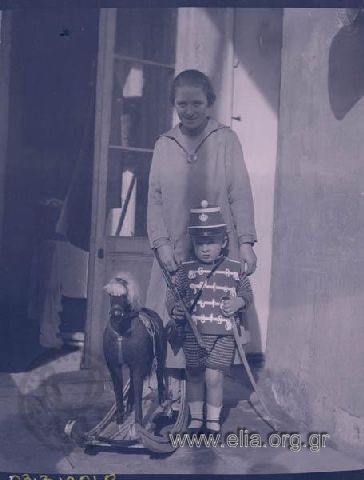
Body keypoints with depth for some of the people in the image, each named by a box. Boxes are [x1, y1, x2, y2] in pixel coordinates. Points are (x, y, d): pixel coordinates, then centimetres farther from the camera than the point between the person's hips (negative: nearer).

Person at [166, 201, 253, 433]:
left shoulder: (235, 269, 1)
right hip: (193, 333, 2)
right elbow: (173, 294, 5)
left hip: (224, 335, -2)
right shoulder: (186, 269, 2)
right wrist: (175, 309, -15)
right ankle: (196, 418, 30)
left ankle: (213, 421, 14)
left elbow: (248, 293, 10)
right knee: (194, 376, 11)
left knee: (213, 377, -7)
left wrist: (239, 302, -11)